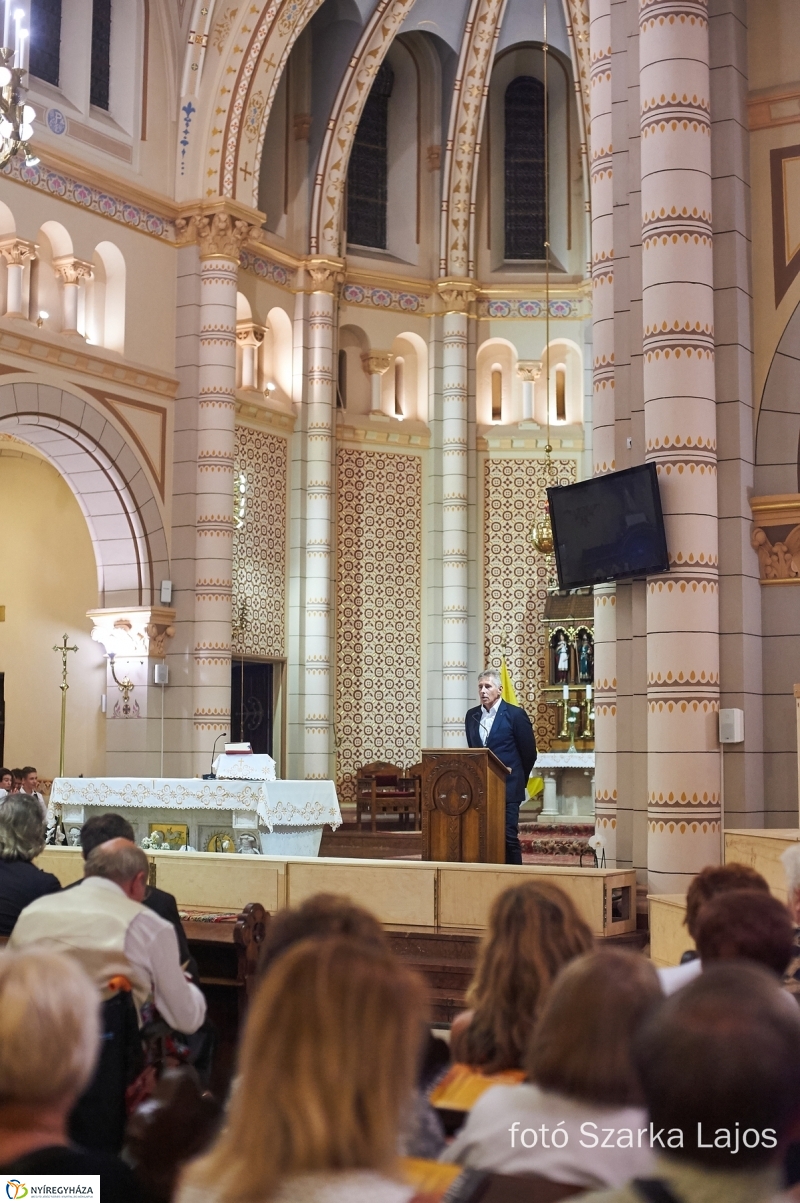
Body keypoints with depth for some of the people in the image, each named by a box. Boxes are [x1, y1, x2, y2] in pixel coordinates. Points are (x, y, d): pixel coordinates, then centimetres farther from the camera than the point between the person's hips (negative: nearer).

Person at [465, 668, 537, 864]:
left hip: (507, 788, -5)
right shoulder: (471, 715, 11)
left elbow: (529, 752, -1)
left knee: (509, 837, -6)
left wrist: (519, 779, 4)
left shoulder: (515, 714, -4)